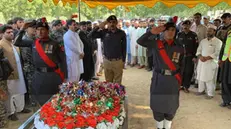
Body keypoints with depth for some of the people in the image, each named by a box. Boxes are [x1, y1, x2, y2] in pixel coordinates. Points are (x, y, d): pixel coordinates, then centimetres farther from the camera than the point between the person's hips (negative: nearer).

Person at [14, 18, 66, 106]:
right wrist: (22, 29, 1)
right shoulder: (33, 43, 7)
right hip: (38, 76, 3)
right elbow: (17, 43, 7)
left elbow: (61, 61, -2)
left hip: (53, 75, -3)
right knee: (42, 103, 12)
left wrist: (64, 77, -4)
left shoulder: (54, 44, -3)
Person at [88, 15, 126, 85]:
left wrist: (123, 61, 1)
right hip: (107, 61, 1)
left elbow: (124, 48, 3)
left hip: (118, 61, -1)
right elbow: (90, 36, -5)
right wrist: (99, 27, -12)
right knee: (108, 83, 12)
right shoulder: (104, 32, 0)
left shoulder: (121, 33, -1)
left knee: (117, 83, 7)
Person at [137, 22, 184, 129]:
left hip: (173, 80, 2)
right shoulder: (156, 43, -3)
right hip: (158, 79, -1)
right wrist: (152, 32, -23)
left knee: (171, 106, 12)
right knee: (158, 104, 8)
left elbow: (181, 65, 7)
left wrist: (179, 80, 8)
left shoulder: (179, 47, 2)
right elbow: (140, 41, -14)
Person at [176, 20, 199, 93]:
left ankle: (186, 86, 16)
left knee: (189, 72, 3)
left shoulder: (193, 35, -2)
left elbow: (196, 46, -2)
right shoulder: (179, 34, 4)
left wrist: (195, 56, -6)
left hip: (190, 57, -1)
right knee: (180, 71, 5)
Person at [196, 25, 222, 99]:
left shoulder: (218, 42, -6)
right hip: (201, 62, 5)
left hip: (211, 63, -5)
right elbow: (199, 50, 11)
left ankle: (210, 94, 9)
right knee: (201, 77, 11)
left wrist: (207, 58, -19)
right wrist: (200, 56, -9)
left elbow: (217, 53, -13)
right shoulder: (203, 41, 12)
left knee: (210, 79, -3)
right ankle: (201, 90, 27)